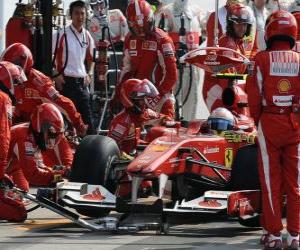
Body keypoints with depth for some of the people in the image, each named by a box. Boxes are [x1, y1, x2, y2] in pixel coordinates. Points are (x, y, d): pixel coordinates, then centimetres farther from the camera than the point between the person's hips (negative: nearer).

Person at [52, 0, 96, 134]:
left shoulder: (87, 36, 11)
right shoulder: (62, 34, -7)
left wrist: (89, 74, 11)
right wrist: (56, 76, -12)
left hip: (82, 82, 6)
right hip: (65, 82, -6)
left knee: (88, 121, 5)